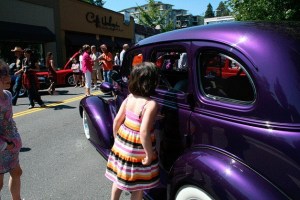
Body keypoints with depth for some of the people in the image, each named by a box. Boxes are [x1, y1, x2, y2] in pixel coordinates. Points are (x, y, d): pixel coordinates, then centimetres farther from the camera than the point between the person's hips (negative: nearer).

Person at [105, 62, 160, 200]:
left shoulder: (129, 97, -5)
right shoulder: (151, 104, -25)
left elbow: (117, 120, 0)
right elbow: (144, 133, -30)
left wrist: (117, 139, 14)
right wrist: (150, 154, -18)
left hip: (122, 143, 7)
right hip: (137, 149, -6)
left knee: (119, 176, 26)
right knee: (138, 185, 15)